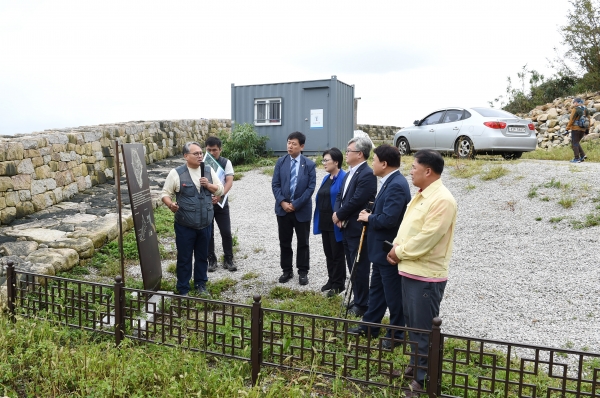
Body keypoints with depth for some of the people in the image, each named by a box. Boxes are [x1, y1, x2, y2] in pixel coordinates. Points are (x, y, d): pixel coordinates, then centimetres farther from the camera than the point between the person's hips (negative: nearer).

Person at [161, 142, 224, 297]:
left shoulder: (209, 171, 3)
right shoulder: (176, 173, -8)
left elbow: (220, 190, 8)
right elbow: (166, 193, -3)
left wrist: (209, 185, -12)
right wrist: (171, 204, -24)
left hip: (205, 224, 4)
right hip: (185, 226, -3)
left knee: (202, 256, 17)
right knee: (184, 258, 8)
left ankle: (201, 284, 34)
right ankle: (183, 290, 22)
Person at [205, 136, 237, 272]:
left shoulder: (225, 162, -2)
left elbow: (229, 181, -12)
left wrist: (220, 195, -28)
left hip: (221, 202, 0)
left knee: (226, 232, 3)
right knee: (208, 233, 8)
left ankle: (228, 259, 18)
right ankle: (211, 260, 22)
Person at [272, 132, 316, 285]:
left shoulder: (309, 164, -4)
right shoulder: (281, 162, 3)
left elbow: (311, 187, -9)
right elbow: (275, 184, 1)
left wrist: (295, 204, -14)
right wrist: (282, 202, -13)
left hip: (302, 209, -2)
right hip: (283, 208, 2)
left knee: (303, 242, 7)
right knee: (284, 242, 11)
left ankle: (303, 272, 20)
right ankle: (287, 270, 24)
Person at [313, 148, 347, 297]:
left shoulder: (344, 178, -14)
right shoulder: (326, 178, 13)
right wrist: (318, 220, 12)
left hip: (336, 224, -8)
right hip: (324, 223, 8)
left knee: (337, 254, 4)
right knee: (328, 253, 17)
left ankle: (338, 284, 17)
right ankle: (331, 280, 30)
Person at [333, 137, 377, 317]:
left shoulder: (367, 174, -17)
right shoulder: (350, 173, 14)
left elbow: (356, 201, -23)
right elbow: (340, 196, 14)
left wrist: (339, 215, -10)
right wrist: (337, 213, -4)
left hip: (358, 229, -9)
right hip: (347, 227, 9)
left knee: (360, 268, 3)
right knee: (352, 267, 17)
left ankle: (362, 304, 17)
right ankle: (357, 300, 31)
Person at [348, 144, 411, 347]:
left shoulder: (396, 185, -24)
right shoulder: (390, 182, 9)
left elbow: (389, 218, -31)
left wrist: (369, 218, -15)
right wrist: (370, 215, -1)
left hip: (389, 250, -11)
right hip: (381, 248, 11)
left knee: (393, 293, 6)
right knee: (377, 289, 21)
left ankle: (397, 334, 22)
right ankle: (370, 326, 35)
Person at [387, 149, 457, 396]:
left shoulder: (442, 200, -20)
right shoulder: (420, 196, 11)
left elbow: (426, 239, -24)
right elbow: (406, 226, 15)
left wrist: (399, 252, -12)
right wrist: (396, 249, 0)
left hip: (426, 275, -9)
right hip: (410, 269, 10)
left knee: (423, 328, 4)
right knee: (412, 323, 21)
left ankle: (424, 378, 19)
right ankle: (415, 366, 37)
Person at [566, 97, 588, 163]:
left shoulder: (575, 109, -10)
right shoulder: (585, 109, 12)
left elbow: (571, 119, -13)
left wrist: (568, 127, -6)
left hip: (576, 128, -7)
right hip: (583, 129, 7)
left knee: (574, 143, -1)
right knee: (576, 142, 19)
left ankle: (576, 158, -5)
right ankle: (582, 155, 6)